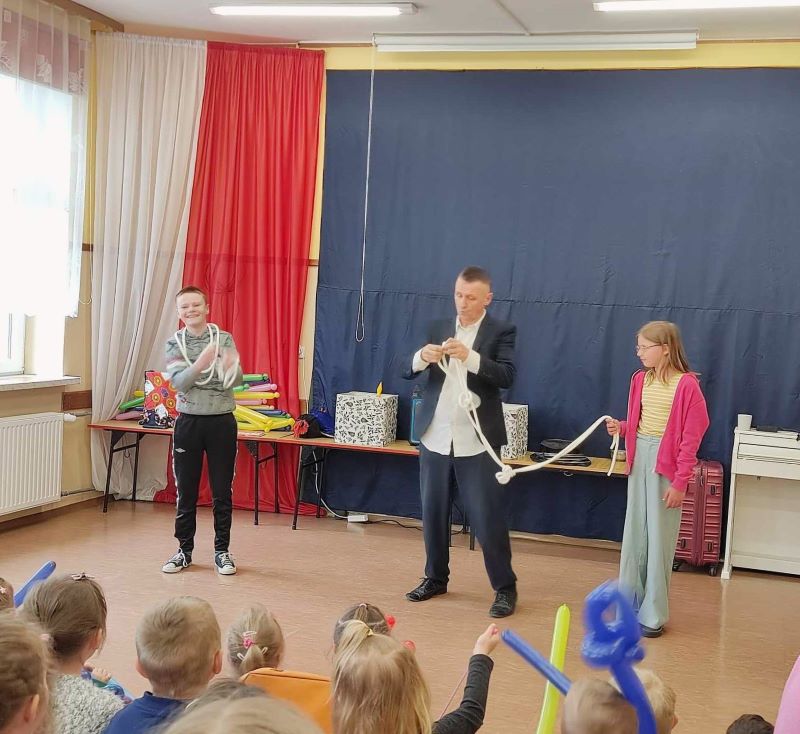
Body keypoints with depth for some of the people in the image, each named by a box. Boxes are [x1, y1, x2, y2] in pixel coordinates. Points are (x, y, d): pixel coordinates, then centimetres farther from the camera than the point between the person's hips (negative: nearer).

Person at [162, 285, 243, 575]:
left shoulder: (224, 338, -1)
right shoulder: (175, 343, 1)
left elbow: (236, 380, -10)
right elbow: (179, 383, -12)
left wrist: (231, 367, -34)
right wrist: (201, 363, -30)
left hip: (221, 421, -1)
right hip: (189, 421, 1)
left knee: (222, 491, 5)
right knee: (186, 491, 8)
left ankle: (222, 550, 16)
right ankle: (184, 551, 19)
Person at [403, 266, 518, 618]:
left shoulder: (501, 331, -2)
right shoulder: (437, 328, 9)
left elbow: (507, 377, -15)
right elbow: (408, 371, 5)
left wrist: (469, 356, -29)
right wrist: (422, 357, -18)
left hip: (476, 440, -4)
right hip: (435, 436, 4)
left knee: (487, 516, -2)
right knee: (432, 512, 13)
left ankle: (505, 587, 11)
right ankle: (435, 577, 29)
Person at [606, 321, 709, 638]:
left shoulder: (687, 385, -13)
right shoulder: (640, 379, 5)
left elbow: (691, 438, -13)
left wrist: (680, 483, -14)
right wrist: (621, 427, -6)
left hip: (665, 463, -6)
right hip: (639, 459, 6)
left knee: (659, 539, 1)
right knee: (634, 534, 12)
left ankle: (653, 614, 11)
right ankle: (629, 603, 24)